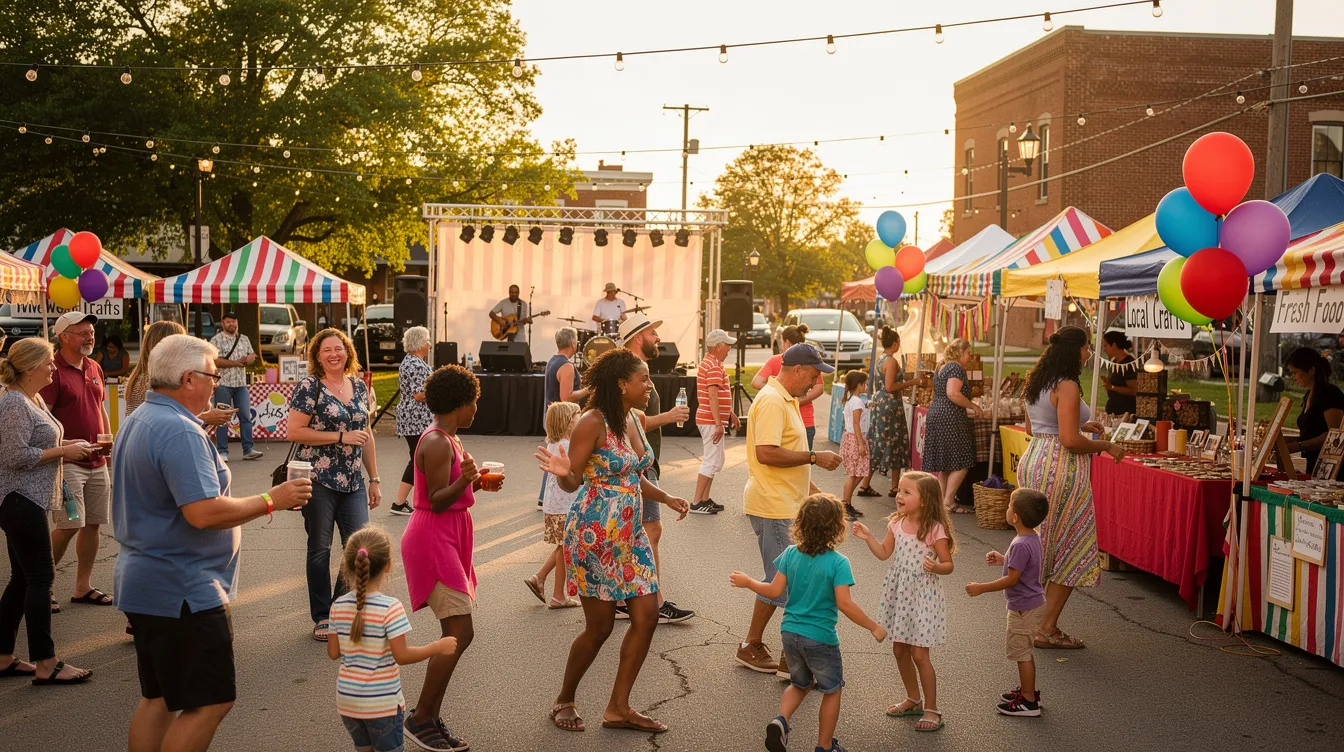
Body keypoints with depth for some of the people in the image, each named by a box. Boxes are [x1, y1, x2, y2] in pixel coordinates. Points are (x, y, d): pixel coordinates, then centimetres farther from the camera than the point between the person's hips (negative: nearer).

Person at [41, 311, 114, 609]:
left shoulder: (94, 368, 13)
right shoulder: (54, 370, -10)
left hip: (97, 462, 7)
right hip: (68, 463, -7)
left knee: (93, 524, 9)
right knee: (69, 525, -9)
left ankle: (83, 587, 19)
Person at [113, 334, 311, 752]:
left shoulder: (139, 421, 13)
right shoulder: (180, 431, -21)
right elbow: (204, 513, -28)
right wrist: (271, 500, -19)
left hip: (145, 585, 11)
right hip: (182, 591, -11)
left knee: (159, 698, 17)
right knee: (210, 702, -4)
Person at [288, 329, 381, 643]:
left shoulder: (359, 386, 10)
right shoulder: (310, 385, -6)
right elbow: (294, 431, -13)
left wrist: (374, 479, 14)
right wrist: (342, 437, -15)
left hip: (353, 482, 5)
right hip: (318, 480, -5)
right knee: (320, 548, 6)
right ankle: (322, 618, 19)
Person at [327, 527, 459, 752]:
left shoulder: (339, 606, -4)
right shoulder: (390, 608, -20)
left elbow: (333, 653, 2)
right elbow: (402, 656, -20)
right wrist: (439, 647, -9)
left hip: (347, 698, 5)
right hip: (382, 702, -5)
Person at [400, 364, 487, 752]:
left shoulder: (448, 440, 14)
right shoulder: (437, 444, -18)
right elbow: (437, 501, -21)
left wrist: (476, 483, 17)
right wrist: (464, 479, -36)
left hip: (449, 540, 11)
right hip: (433, 541, -11)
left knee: (455, 635, 10)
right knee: (460, 633, -13)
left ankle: (432, 718, 16)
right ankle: (420, 716, -3)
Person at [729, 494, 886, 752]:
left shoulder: (791, 554, -4)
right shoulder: (838, 562, -18)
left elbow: (774, 591, -2)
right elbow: (844, 604, -22)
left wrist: (747, 582, 14)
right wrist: (873, 627, -12)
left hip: (790, 633, 5)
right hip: (820, 638, -5)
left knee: (800, 684, 25)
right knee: (832, 690, 17)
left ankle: (781, 720, 1)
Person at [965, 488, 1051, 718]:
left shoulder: (1020, 545, -28)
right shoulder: (1033, 538, 2)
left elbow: (1012, 579, -25)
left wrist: (982, 588, -19)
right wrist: (1003, 560, 15)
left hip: (1024, 607, -10)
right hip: (1032, 603, 10)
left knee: (1022, 653, 2)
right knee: (1023, 651, 22)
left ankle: (1029, 702, 11)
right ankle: (1027, 690, 35)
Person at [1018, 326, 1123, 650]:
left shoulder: (1036, 382, 12)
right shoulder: (1067, 387, -16)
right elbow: (1070, 440, -22)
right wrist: (1107, 447, -8)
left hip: (1032, 461, 9)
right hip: (1060, 469, -9)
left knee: (1040, 548, 18)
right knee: (1071, 551, 2)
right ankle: (1047, 630, 4)